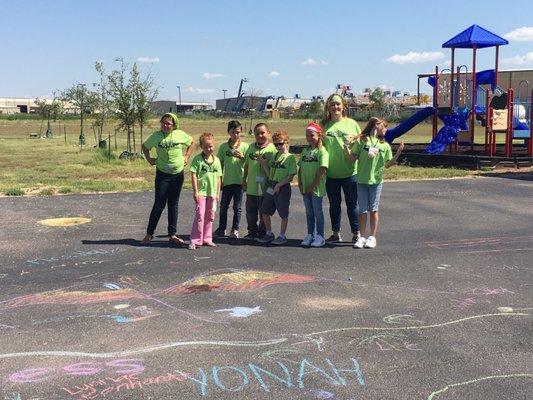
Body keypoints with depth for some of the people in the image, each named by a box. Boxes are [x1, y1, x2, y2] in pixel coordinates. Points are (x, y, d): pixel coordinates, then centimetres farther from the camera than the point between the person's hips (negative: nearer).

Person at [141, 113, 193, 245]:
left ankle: (172, 235, 15)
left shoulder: (180, 135, -3)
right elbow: (144, 147, 11)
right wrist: (149, 159, 1)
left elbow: (191, 142, 15)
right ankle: (149, 233, 6)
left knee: (174, 205, 8)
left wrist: (186, 157, 7)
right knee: (159, 204, -5)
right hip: (162, 174, -2)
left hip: (178, 174, 2)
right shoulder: (156, 136, -6)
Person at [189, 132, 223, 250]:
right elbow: (193, 175, -8)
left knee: (210, 217, 10)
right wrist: (195, 191, -12)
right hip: (201, 192, -5)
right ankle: (195, 240, 0)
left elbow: (219, 177, 11)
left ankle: (207, 239, 21)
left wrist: (217, 193, 8)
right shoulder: (198, 159, -5)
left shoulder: (216, 160, 8)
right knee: (199, 216, -7)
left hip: (212, 193, 5)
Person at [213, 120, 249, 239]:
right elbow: (220, 164, 8)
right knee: (223, 206, 9)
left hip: (239, 181, -2)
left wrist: (242, 157, -18)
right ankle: (221, 229, 21)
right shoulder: (223, 147, 5)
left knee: (237, 207, 5)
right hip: (227, 181, 2)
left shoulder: (244, 146, -1)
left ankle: (235, 230, 15)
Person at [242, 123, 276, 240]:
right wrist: (244, 180, 17)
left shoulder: (272, 148, -7)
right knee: (250, 212, 12)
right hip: (251, 187, 5)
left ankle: (262, 233, 18)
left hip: (264, 187, -5)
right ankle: (252, 232, 25)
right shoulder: (251, 147, 9)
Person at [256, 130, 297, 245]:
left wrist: (279, 185, -17)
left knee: (283, 214, 1)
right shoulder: (274, 156, 13)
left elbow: (291, 176, -12)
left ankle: (282, 236, 13)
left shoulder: (290, 157, -7)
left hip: (283, 188, -7)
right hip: (271, 186, 7)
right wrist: (263, 164, 1)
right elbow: (269, 173, 14)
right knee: (264, 212, 8)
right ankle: (269, 234, 22)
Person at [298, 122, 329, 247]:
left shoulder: (322, 151, -10)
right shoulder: (305, 151, 12)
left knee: (317, 211, 1)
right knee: (308, 212, 12)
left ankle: (320, 236, 9)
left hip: (316, 188, -6)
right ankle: (310, 235, 21)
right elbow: (300, 169, 13)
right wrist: (300, 184, 3)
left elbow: (322, 170, -17)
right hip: (305, 188, 6)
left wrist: (313, 185, -17)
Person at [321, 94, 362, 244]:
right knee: (334, 204, 12)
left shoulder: (352, 123, 2)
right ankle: (336, 233, 22)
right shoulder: (324, 125, 5)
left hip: (349, 171, -2)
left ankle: (356, 233, 15)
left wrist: (354, 140, -12)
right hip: (331, 173, 2)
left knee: (352, 204, 5)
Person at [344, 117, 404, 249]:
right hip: (362, 181, -1)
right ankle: (362, 237, 12)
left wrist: (398, 153, -2)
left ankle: (372, 237, 15)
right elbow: (352, 159, -1)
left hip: (376, 181, 1)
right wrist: (347, 149, -18)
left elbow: (388, 164, 8)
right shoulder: (361, 141, -1)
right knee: (362, 211, 4)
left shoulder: (385, 145, 6)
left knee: (373, 210, 7)